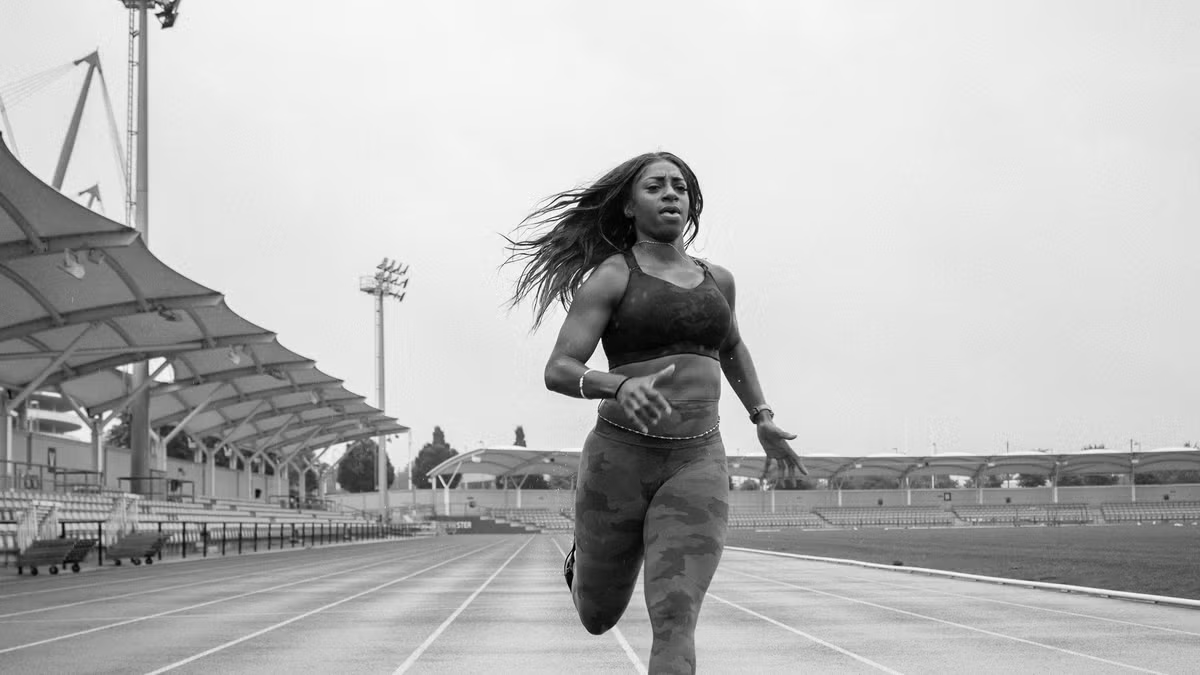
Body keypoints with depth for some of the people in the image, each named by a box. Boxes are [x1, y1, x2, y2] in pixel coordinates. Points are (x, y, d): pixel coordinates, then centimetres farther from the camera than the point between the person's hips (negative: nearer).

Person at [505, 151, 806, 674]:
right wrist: (622, 387, -29)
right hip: (620, 456, -2)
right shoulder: (611, 276, -1)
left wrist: (762, 418, 26)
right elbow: (558, 371, -10)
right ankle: (583, 560, 54)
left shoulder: (717, 280, 13)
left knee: (674, 623, -16)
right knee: (598, 618, 16)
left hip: (698, 463, 2)